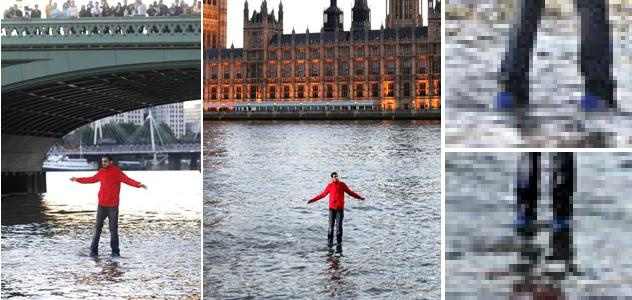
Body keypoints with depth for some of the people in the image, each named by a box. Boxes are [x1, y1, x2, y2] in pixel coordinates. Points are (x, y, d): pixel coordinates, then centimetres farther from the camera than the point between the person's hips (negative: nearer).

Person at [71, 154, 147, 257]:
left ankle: (115, 251, 6)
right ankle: (93, 250, 10)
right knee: (98, 227, 4)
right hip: (101, 205, 4)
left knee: (113, 229, -1)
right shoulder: (101, 172, 9)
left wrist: (138, 184, -37)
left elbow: (128, 180, -20)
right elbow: (91, 179, 24)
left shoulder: (117, 172, -7)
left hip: (113, 206, -4)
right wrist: (78, 179, 33)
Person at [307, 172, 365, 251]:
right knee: (331, 226, 1)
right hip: (332, 208, 1)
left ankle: (339, 244, 1)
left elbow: (350, 192, 8)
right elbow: (322, 194, 12)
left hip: (340, 209, -1)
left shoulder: (342, 184, 0)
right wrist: (313, 200, 13)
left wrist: (359, 197, 4)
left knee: (339, 226, -4)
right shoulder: (329, 186, 1)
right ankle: (330, 241, 14)